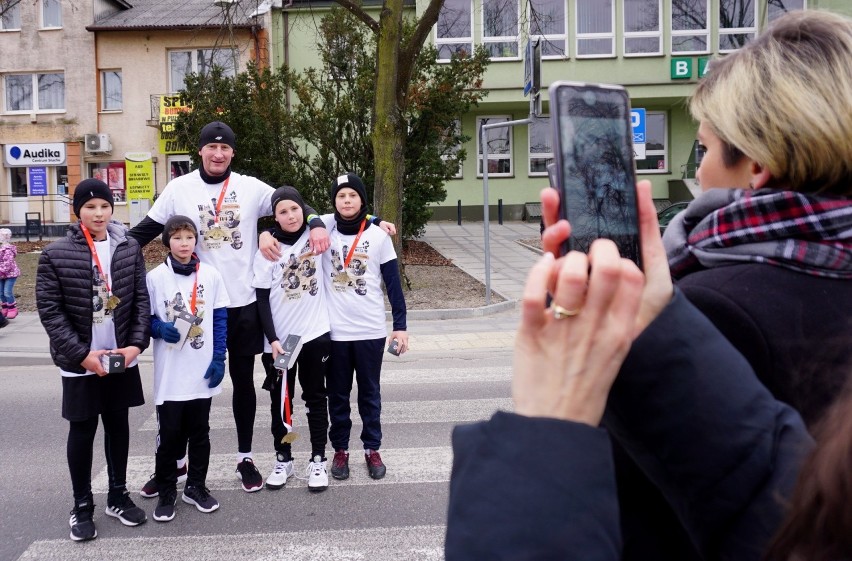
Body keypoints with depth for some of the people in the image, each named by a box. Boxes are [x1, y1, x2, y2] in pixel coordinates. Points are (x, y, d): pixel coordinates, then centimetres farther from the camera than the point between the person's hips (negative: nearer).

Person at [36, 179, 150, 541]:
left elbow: (141, 300, 2)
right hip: (79, 362, -3)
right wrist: (81, 353, -15)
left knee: (118, 425, 14)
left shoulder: (129, 249, 2)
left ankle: (118, 496, 30)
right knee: (82, 430, 7)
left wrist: (136, 344, -10)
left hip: (121, 358, 3)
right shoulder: (55, 254, -6)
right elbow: (49, 310, -9)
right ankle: (82, 506, 21)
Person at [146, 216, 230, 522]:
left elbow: (220, 319, 3)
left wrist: (218, 359, -2)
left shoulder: (211, 275, 1)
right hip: (169, 375, -1)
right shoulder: (155, 278, -4)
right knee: (169, 435, 6)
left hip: (202, 373, 2)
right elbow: (145, 318, 3)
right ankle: (166, 492, 20)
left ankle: (196, 486, 27)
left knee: (199, 433, 12)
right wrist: (160, 328, -19)